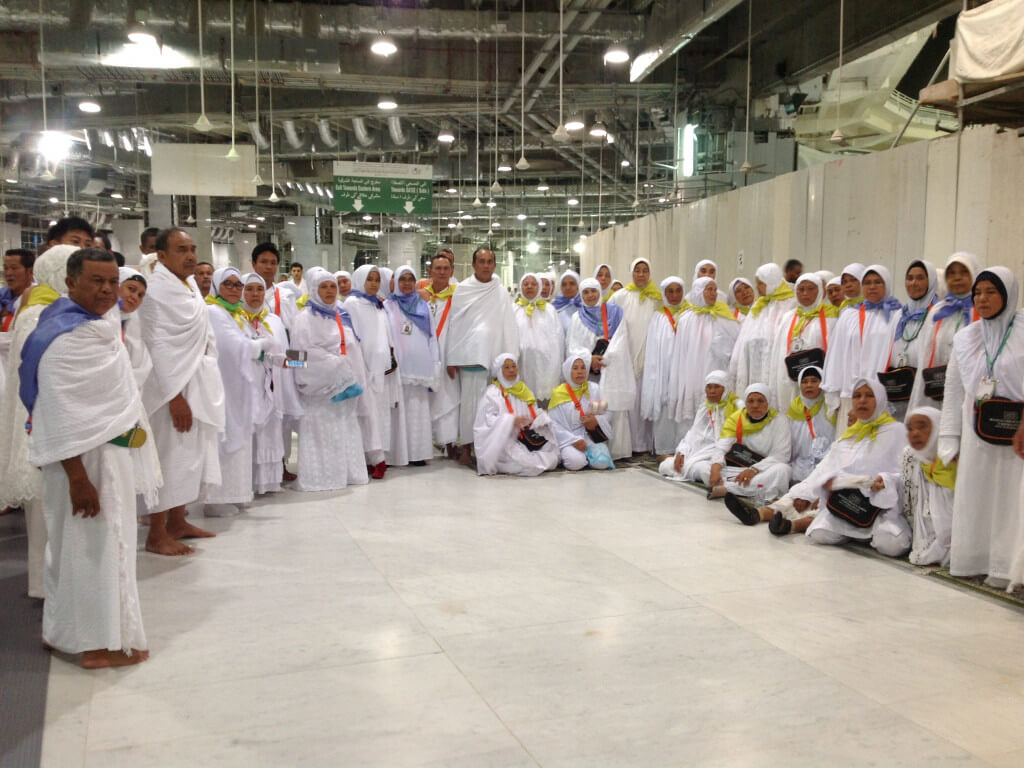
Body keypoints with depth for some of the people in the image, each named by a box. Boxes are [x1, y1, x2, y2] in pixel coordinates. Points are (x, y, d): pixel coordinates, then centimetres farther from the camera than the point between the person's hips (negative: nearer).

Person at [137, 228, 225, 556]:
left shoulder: (189, 283, 12)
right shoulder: (156, 289, -15)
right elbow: (159, 345, -19)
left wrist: (208, 386, 17)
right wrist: (175, 396, -22)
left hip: (198, 382, 9)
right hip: (174, 385, -9)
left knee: (191, 453, 15)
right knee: (170, 455, -3)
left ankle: (177, 521, 28)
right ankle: (157, 534, 7)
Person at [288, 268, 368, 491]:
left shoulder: (343, 317, 17)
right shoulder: (305, 319, -3)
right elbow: (307, 353, -13)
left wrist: (353, 378, 8)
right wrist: (337, 366, -15)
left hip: (345, 387, 6)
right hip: (319, 387, -6)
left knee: (347, 429, 7)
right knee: (321, 431, -6)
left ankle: (347, 472, 13)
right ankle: (320, 476, -3)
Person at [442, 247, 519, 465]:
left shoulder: (501, 292, 9)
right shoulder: (462, 290, 5)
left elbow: (509, 327, 6)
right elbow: (453, 324, 4)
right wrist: (451, 359, -1)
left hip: (495, 356, 1)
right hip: (468, 355, -1)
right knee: (469, 401, 0)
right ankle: (465, 446, 8)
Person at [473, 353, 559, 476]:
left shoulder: (524, 391, 19)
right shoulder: (491, 393, -2)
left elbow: (535, 413, 16)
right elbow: (487, 420, -12)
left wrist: (541, 417, -9)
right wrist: (511, 421, -26)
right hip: (503, 442, -6)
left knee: (552, 459, -13)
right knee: (528, 463, -26)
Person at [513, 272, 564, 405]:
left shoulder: (550, 310, 12)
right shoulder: (513, 310, 9)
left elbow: (558, 339, 11)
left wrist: (556, 366, 6)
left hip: (546, 364, 1)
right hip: (522, 365, -1)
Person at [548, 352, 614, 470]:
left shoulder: (594, 389, 10)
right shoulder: (558, 393, 2)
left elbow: (608, 415, 8)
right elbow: (553, 423, -4)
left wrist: (597, 420, -15)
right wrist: (573, 440, -16)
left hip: (592, 436, 2)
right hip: (568, 439, -2)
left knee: (602, 462, -26)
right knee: (576, 462, -32)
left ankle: (587, 456, 5)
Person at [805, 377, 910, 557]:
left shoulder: (895, 431, 6)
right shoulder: (848, 435, 22)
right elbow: (826, 467, 14)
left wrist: (887, 481, -24)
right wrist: (827, 481, -9)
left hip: (883, 503, -4)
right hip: (845, 501, 4)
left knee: (891, 544, -33)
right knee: (820, 535, -22)